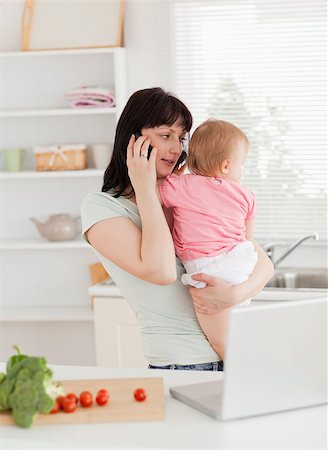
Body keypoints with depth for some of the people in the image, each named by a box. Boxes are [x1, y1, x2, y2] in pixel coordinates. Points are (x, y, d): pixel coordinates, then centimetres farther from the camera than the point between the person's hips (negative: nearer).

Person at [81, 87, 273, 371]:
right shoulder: (101, 206, 0)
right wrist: (146, 189, -6)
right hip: (180, 365, -4)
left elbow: (264, 263, 10)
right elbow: (160, 271, -15)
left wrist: (234, 294, -12)